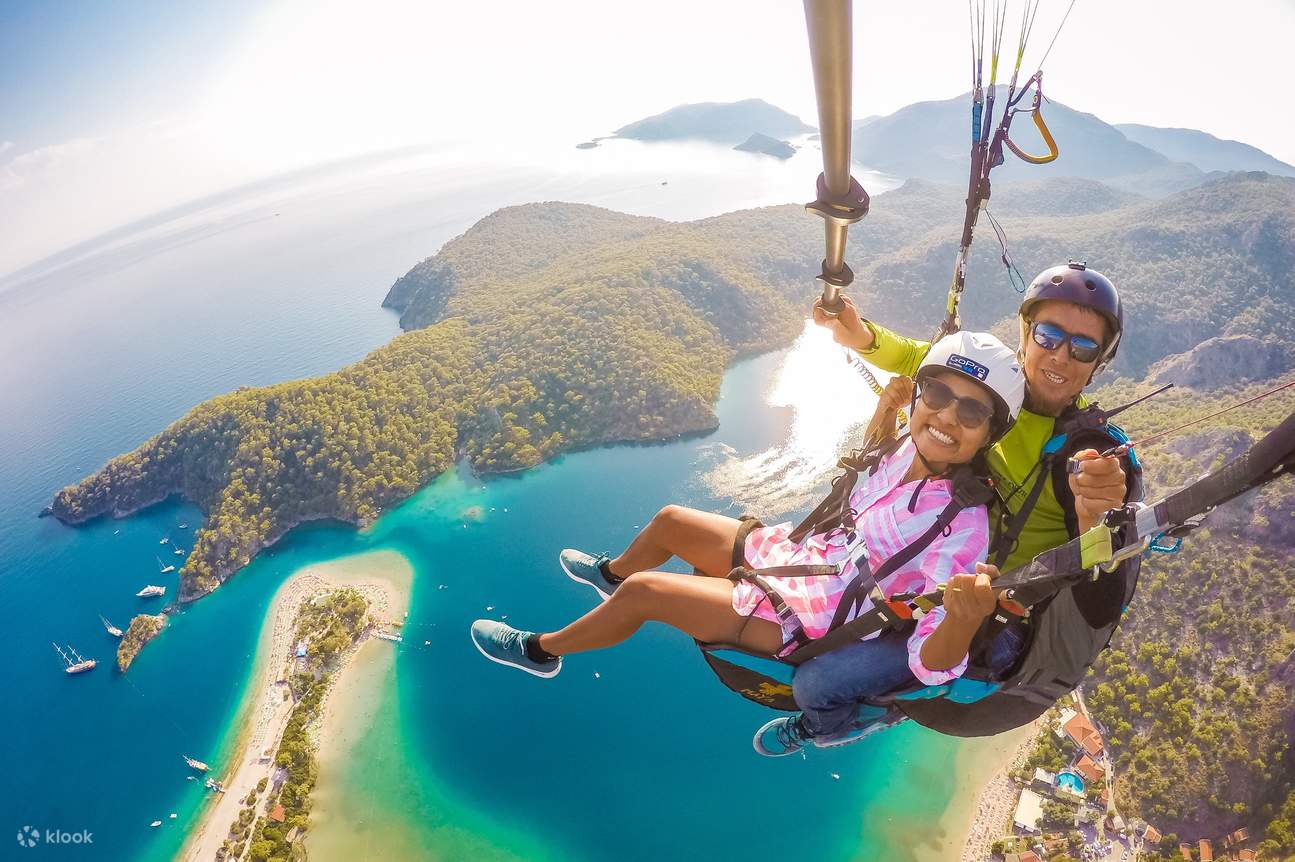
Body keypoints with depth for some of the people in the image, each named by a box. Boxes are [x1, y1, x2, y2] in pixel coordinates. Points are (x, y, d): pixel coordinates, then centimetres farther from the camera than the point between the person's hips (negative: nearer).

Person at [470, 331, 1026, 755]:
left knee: (640, 592, -11)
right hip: (792, 551, 7)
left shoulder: (962, 527, -28)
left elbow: (931, 666, -31)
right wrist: (883, 413, -4)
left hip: (801, 621, -7)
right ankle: (610, 573, 53)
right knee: (669, 521, 18)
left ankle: (540, 650, 19)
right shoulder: (910, 448, -9)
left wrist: (967, 618, -53)